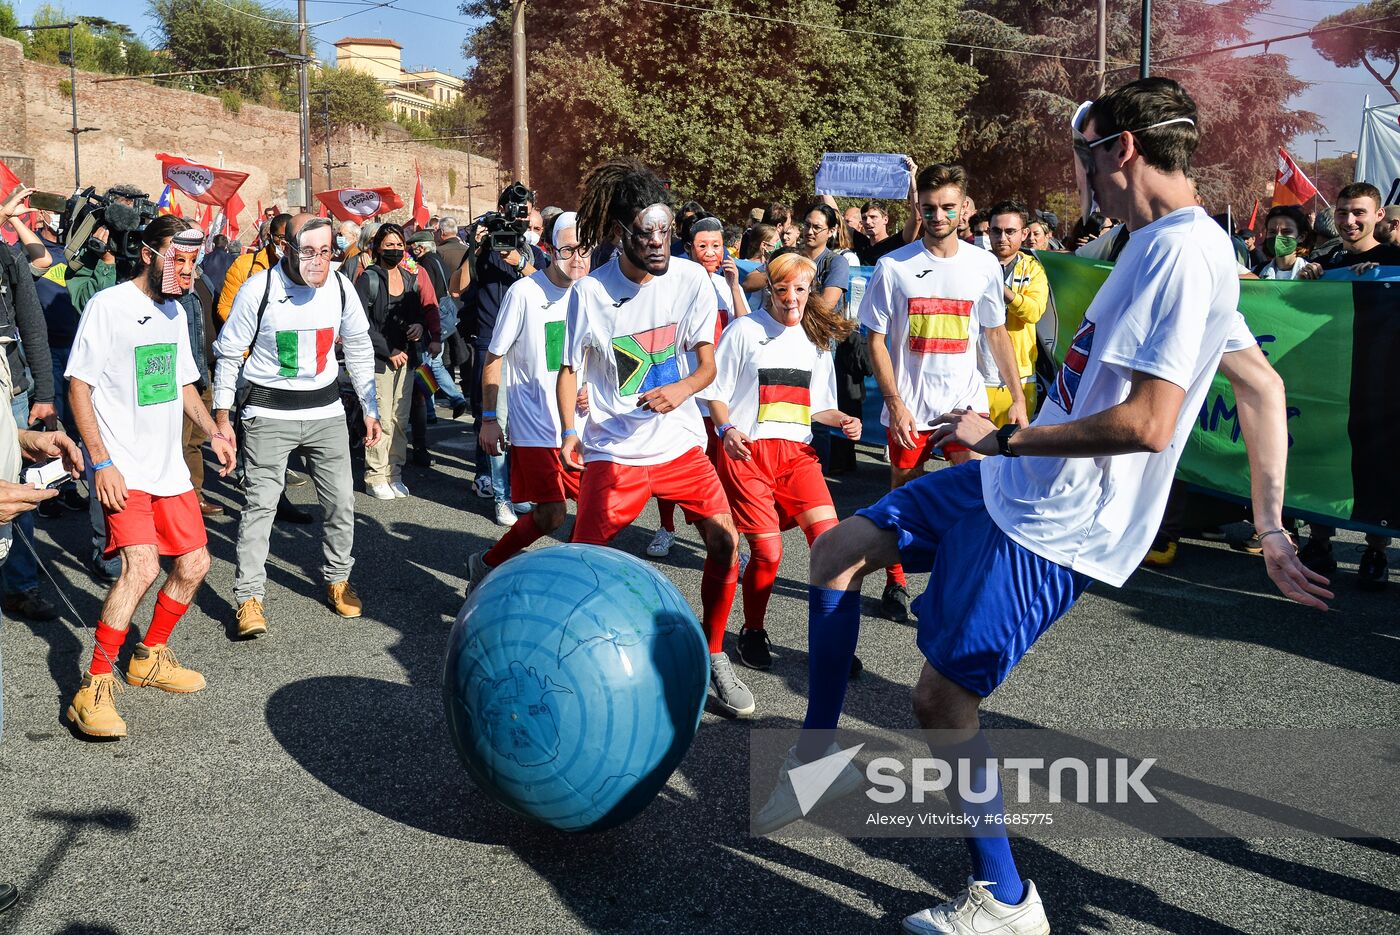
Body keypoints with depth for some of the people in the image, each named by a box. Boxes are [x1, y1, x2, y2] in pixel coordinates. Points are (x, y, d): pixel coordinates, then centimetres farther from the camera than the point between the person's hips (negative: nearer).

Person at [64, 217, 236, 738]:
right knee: (142, 566, -22)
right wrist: (102, 463, -19)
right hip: (123, 469, -8)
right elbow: (78, 385, -12)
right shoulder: (108, 305, -10)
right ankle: (93, 689, -12)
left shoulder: (175, 312, 14)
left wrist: (212, 431, 7)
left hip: (169, 466, 8)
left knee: (193, 563, 10)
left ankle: (149, 656, 31)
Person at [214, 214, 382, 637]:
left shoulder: (341, 287, -2)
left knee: (341, 499, 8)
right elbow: (229, 353, -3)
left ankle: (337, 578, 28)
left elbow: (359, 350, 11)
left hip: (326, 410, 4)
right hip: (269, 413, -4)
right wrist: (222, 417, -4)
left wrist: (370, 409, 11)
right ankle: (249, 596, 2)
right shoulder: (259, 288, -13)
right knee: (260, 503, -6)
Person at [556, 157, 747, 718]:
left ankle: (713, 656, 15)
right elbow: (570, 368, 0)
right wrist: (568, 432, -14)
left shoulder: (691, 279, -5)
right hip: (613, 449, -2)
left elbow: (707, 362, -2)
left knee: (726, 543, -4)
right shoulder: (590, 292, -9)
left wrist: (681, 389, -24)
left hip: (680, 440, 2)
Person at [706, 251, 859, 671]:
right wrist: (726, 430, -15)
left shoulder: (817, 338, 15)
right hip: (748, 452, -3)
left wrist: (843, 420, 1)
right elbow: (716, 392, 3)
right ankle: (752, 633, 18)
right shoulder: (744, 330, 2)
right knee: (767, 551, -7)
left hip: (797, 452, 4)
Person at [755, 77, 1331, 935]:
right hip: (1013, 485, 11)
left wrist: (1003, 437, -16)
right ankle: (818, 758, 21)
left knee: (943, 698, -2)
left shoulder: (1181, 252, -20)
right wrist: (1273, 532, 14)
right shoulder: (1176, 245, 12)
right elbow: (1264, 387, 15)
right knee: (839, 549, 11)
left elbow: (1147, 424, -28)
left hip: (1050, 527, -11)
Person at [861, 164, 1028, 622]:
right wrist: (895, 403, -11)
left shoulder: (984, 265, 2)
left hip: (965, 401, 1)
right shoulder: (893, 267, -4)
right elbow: (876, 340, -2)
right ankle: (896, 583, 30)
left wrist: (1018, 397, 7)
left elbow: (996, 333, 12)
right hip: (907, 406, -1)